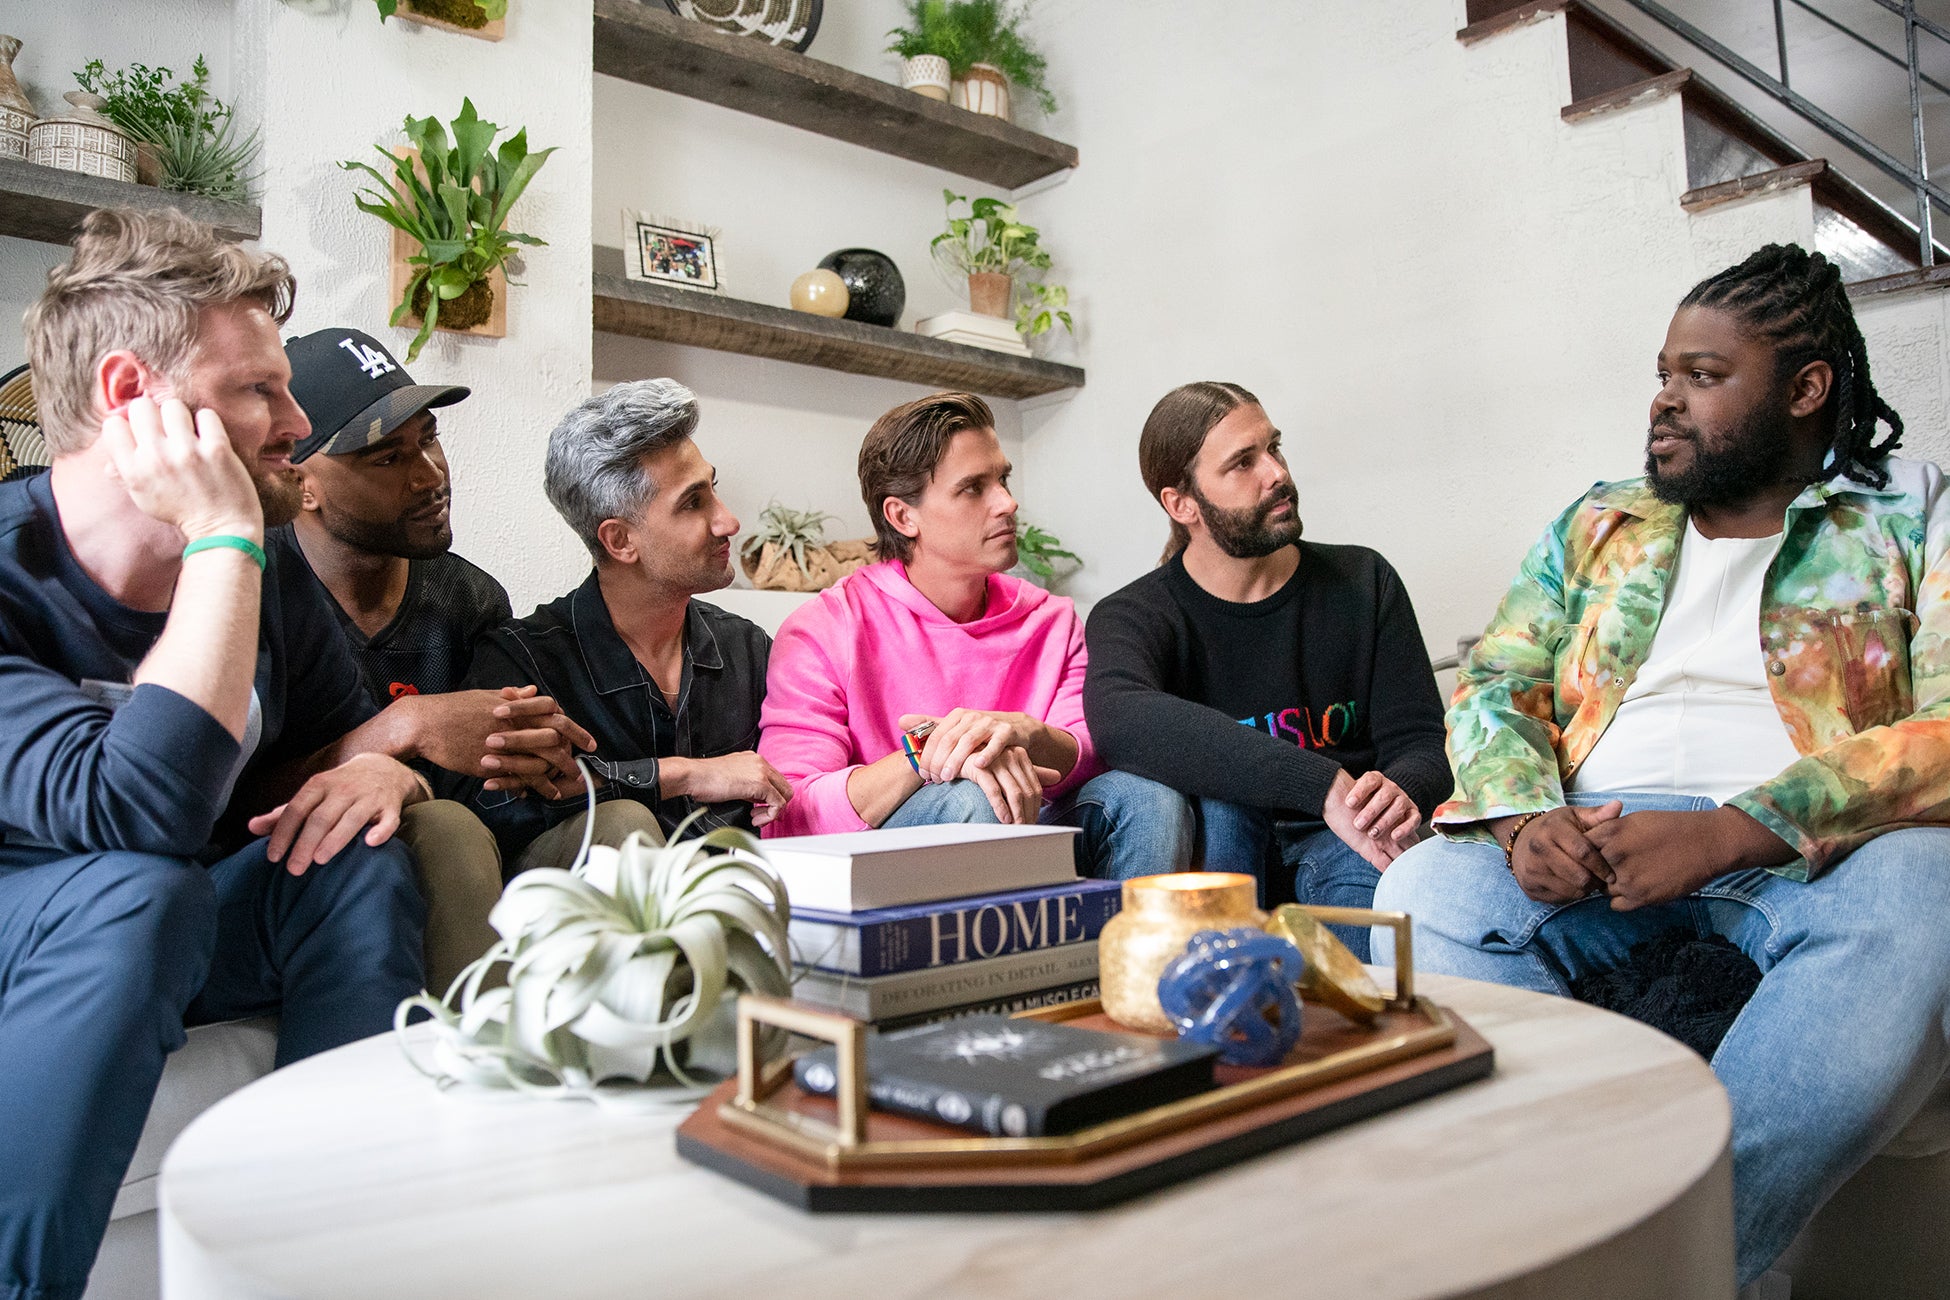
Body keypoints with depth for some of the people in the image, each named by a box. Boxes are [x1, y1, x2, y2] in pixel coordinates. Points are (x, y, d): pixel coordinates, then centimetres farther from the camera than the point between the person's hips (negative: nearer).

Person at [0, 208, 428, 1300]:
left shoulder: (257, 576, -5)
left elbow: (349, 724, 7)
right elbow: (144, 810, -40)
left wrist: (373, 769, -19)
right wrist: (224, 541, -34)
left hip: (167, 952, 6)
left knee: (361, 859, -17)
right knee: (135, 891, -34)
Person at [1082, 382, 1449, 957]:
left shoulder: (1363, 583, 6)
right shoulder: (1132, 617, -5)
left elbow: (1422, 743, 1)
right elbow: (1117, 719, -31)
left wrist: (1402, 793, -27)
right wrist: (1325, 786, -39)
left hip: (1341, 846, 1)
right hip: (1214, 863, 0)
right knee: (1214, 798, -33)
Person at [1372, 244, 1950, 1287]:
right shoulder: (1596, 526, 20)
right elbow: (1492, 688, 11)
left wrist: (1726, 834, -21)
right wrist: (1525, 817, -12)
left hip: (1812, 843, -2)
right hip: (1593, 832, 2)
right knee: (1422, 891, -27)